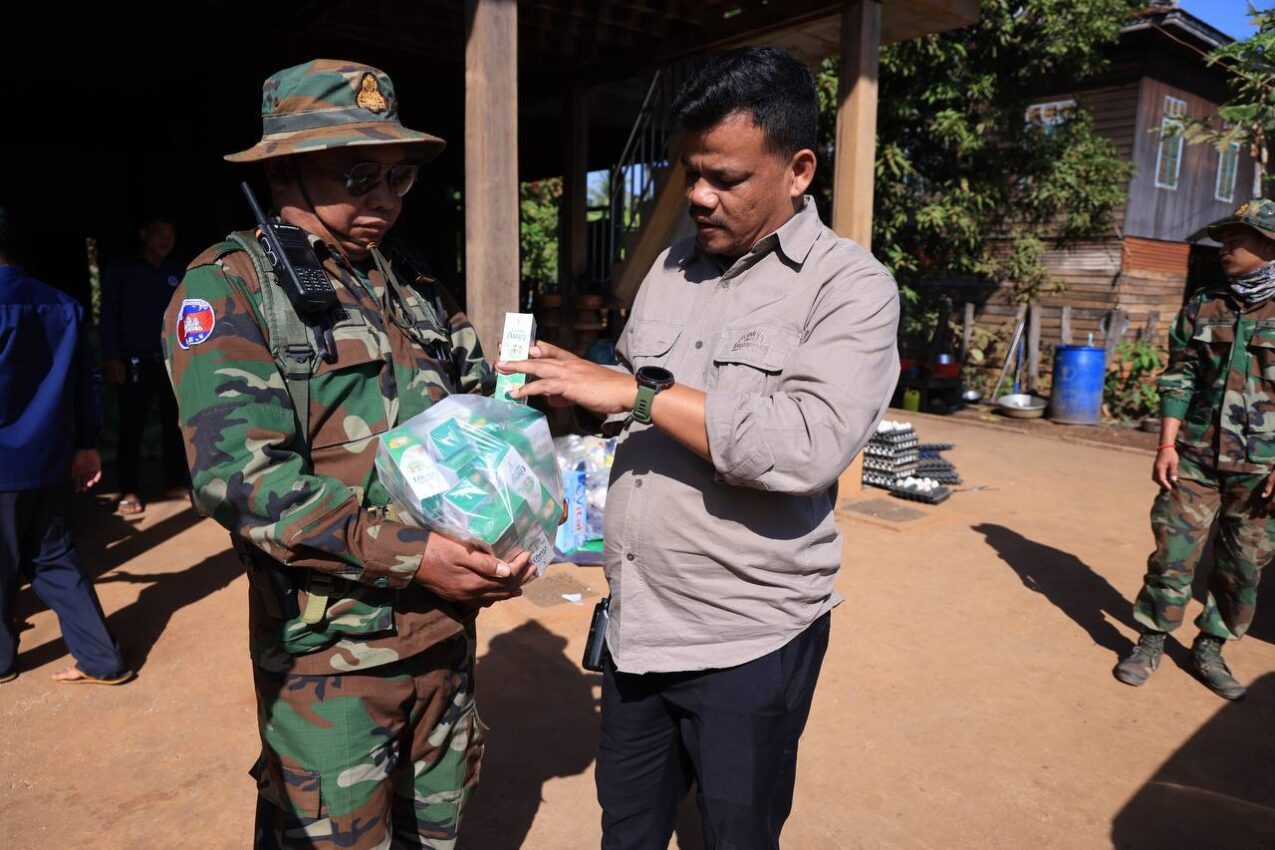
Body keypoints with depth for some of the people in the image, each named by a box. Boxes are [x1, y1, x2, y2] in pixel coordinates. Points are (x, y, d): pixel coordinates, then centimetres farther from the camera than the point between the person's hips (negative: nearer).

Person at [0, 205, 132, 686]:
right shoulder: (63, 305, 4)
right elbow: (86, 380, 8)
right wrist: (86, 444, 15)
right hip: (50, 459, 6)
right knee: (55, 560, 13)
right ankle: (102, 660, 14)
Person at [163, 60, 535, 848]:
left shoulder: (414, 285, 10)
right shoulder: (229, 286, -8)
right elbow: (239, 473, -20)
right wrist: (408, 556, -25)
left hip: (447, 628, 6)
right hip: (330, 649, -5)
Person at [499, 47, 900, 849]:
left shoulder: (851, 285, -12)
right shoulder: (674, 266, 7)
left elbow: (810, 446, -27)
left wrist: (636, 390, -25)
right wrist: (575, 381, -4)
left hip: (749, 640, -5)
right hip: (636, 623, 6)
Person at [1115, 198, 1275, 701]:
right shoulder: (1201, 310, 7)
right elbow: (1178, 380, 6)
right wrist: (1167, 445, -2)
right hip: (1195, 459, 1)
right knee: (1173, 553, 2)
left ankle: (1210, 649, 23)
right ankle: (1151, 642, 14)